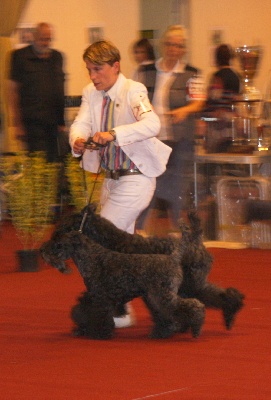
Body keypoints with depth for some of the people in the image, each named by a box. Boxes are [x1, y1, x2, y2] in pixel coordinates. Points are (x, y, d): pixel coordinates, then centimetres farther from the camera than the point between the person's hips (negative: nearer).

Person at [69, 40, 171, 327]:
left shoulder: (133, 91, -16)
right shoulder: (91, 94, 6)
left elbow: (152, 124, -32)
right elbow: (81, 123, -7)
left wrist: (113, 134, -44)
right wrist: (77, 140, -30)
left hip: (136, 177, -8)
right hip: (111, 177, 8)